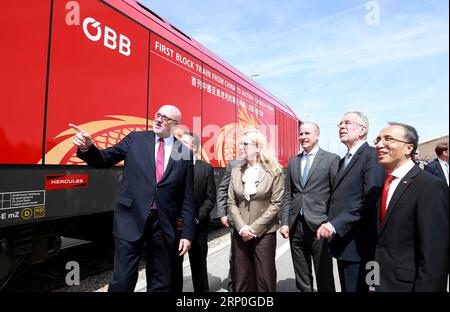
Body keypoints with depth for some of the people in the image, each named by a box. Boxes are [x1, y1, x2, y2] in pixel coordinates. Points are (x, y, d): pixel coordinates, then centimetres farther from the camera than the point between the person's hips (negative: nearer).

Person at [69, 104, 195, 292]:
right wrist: (87, 147, -16)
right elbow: (104, 160, 6)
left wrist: (187, 233, 0)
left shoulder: (185, 153, 2)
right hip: (131, 219, -1)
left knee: (161, 284, 14)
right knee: (122, 280, 2)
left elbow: (187, 198, 2)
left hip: (164, 225, 1)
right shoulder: (136, 139, 3)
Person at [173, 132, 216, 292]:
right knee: (174, 264, 11)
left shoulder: (206, 168, 1)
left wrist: (196, 218, -11)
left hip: (197, 225, -1)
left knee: (198, 264, 13)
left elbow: (210, 198, -2)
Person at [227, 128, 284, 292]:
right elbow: (231, 202, 5)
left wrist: (254, 228, -13)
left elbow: (276, 203, -9)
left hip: (264, 233, -3)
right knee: (242, 279, 13)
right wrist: (241, 227, -9)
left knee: (265, 279, 6)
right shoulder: (236, 171, 6)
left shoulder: (274, 171, -5)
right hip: (240, 233, 4)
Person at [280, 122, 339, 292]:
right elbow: (287, 195, 9)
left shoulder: (331, 159, -2)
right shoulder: (293, 161, 11)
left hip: (319, 225, -4)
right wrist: (285, 222, 3)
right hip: (295, 225, 4)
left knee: (324, 275, 10)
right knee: (301, 278, 17)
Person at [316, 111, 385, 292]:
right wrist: (331, 225, 7)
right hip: (341, 242, 8)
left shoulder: (372, 156, -13)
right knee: (346, 288, 20)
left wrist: (335, 225, -25)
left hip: (357, 244, -8)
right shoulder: (344, 160, 16)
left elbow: (370, 201, -23)